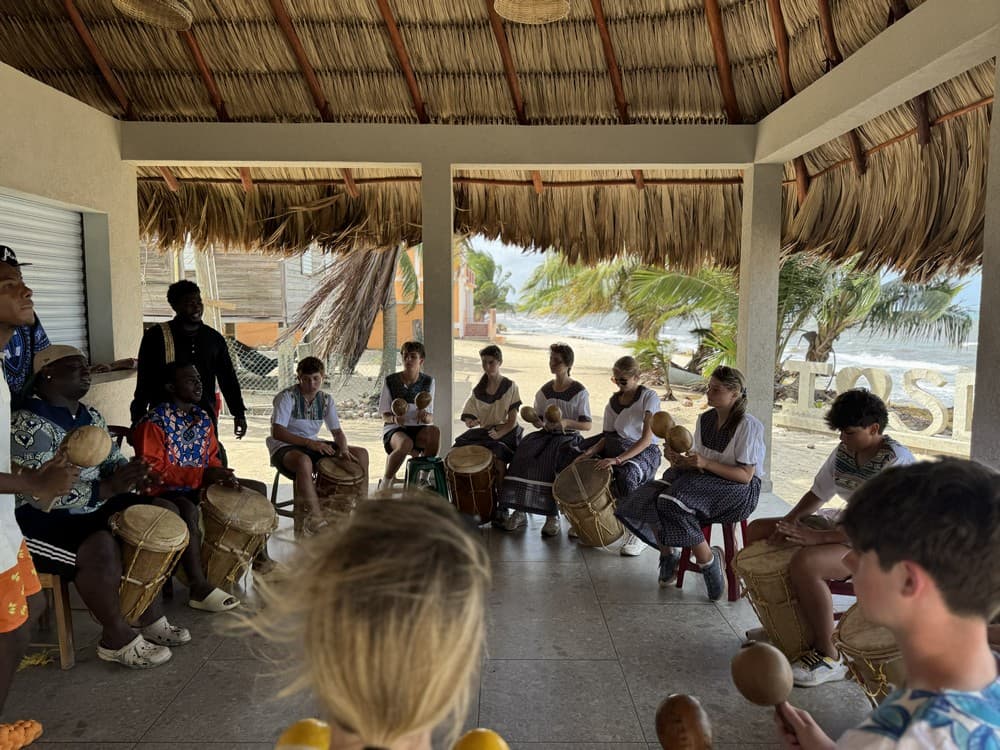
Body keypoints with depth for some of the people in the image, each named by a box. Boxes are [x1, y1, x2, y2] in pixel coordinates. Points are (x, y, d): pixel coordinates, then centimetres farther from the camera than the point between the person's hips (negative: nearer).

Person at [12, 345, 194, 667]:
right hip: (40, 520, -9)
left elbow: (113, 462, 11)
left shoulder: (90, 416, 7)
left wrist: (134, 474, -13)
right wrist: (108, 488, -35)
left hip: (90, 507, 9)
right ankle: (118, 638, -10)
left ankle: (150, 614, 9)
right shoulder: (29, 424, -21)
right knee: (101, 548, -33)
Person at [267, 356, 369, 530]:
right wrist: (308, 443, -31)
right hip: (284, 447, -6)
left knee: (361, 453, -4)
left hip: (313, 444, 7)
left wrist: (344, 449, -16)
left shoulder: (326, 399, 4)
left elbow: (337, 431, 6)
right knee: (304, 461, -44)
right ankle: (316, 516, -38)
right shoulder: (287, 397, -13)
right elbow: (277, 432, -22)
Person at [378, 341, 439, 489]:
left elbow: (430, 418, 4)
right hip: (394, 428, -2)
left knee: (434, 431, -33)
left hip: (418, 428, 2)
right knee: (406, 443, -37)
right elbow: (384, 415, 2)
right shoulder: (391, 381, -1)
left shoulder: (428, 382, 4)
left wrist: (425, 416, -20)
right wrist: (394, 418, -20)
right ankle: (385, 482, -13)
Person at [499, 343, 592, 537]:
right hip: (546, 435, 4)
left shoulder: (579, 392, -4)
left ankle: (553, 515, -22)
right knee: (523, 455, -24)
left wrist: (567, 422, -25)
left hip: (569, 437, -4)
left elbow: (587, 425, -8)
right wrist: (540, 423, -9)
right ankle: (519, 512, -20)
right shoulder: (545, 390, 11)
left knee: (554, 463, -34)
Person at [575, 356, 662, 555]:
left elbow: (647, 438, -21)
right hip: (617, 446, 7)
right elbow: (609, 435, 10)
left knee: (626, 474, -37)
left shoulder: (649, 397, -12)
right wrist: (592, 451, -11)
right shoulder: (614, 401, 8)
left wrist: (618, 459, -30)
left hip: (645, 451, -7)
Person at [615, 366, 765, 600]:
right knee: (649, 498, -16)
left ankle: (708, 561, -10)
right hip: (707, 480, 7)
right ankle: (669, 555, 6)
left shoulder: (748, 426, -13)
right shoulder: (705, 419, 7)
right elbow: (696, 462, 10)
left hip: (739, 489, -7)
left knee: (673, 504, -30)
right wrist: (678, 459, -12)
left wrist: (705, 463, -26)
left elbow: (745, 475, -16)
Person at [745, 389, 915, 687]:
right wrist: (790, 521, -7)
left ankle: (828, 657, -16)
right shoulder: (845, 450, 3)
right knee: (757, 531, 4)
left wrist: (817, 536, -31)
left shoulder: (896, 462, -22)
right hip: (848, 523, 9)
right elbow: (819, 492, 12)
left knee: (805, 563, -36)